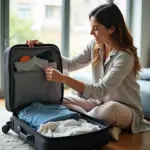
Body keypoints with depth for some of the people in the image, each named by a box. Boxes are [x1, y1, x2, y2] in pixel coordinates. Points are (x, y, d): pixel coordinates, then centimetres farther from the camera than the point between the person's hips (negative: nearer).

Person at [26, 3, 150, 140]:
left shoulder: (125, 56, -26)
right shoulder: (95, 45, -3)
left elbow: (101, 90, -32)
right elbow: (72, 64, 5)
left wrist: (63, 79, -38)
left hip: (127, 110, -7)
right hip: (100, 101, 7)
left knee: (110, 108, -42)